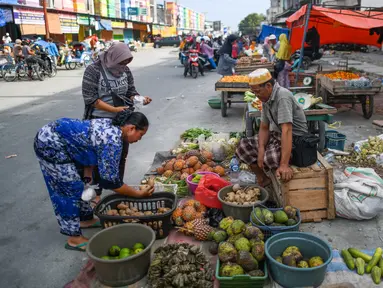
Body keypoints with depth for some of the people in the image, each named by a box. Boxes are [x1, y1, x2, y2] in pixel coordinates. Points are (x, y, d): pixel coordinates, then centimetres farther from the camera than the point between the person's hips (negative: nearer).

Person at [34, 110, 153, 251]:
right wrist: (139, 194, -11)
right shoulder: (113, 140, -23)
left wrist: (87, 179, 7)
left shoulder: (110, 125, 5)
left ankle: (86, 219, 32)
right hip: (51, 143, -10)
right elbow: (109, 180, -19)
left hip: (51, 137, 10)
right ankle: (74, 238, 7)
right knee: (70, 189, -4)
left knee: (77, 184, 17)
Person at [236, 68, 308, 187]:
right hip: (277, 135, 8)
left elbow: (287, 130, -34)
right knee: (243, 146, -3)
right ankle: (263, 180, 10)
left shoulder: (282, 96, -26)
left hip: (295, 138, -8)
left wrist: (284, 164, -40)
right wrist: (261, 148, -15)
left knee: (271, 158, -34)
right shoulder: (266, 98, 1)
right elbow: (264, 128, 6)